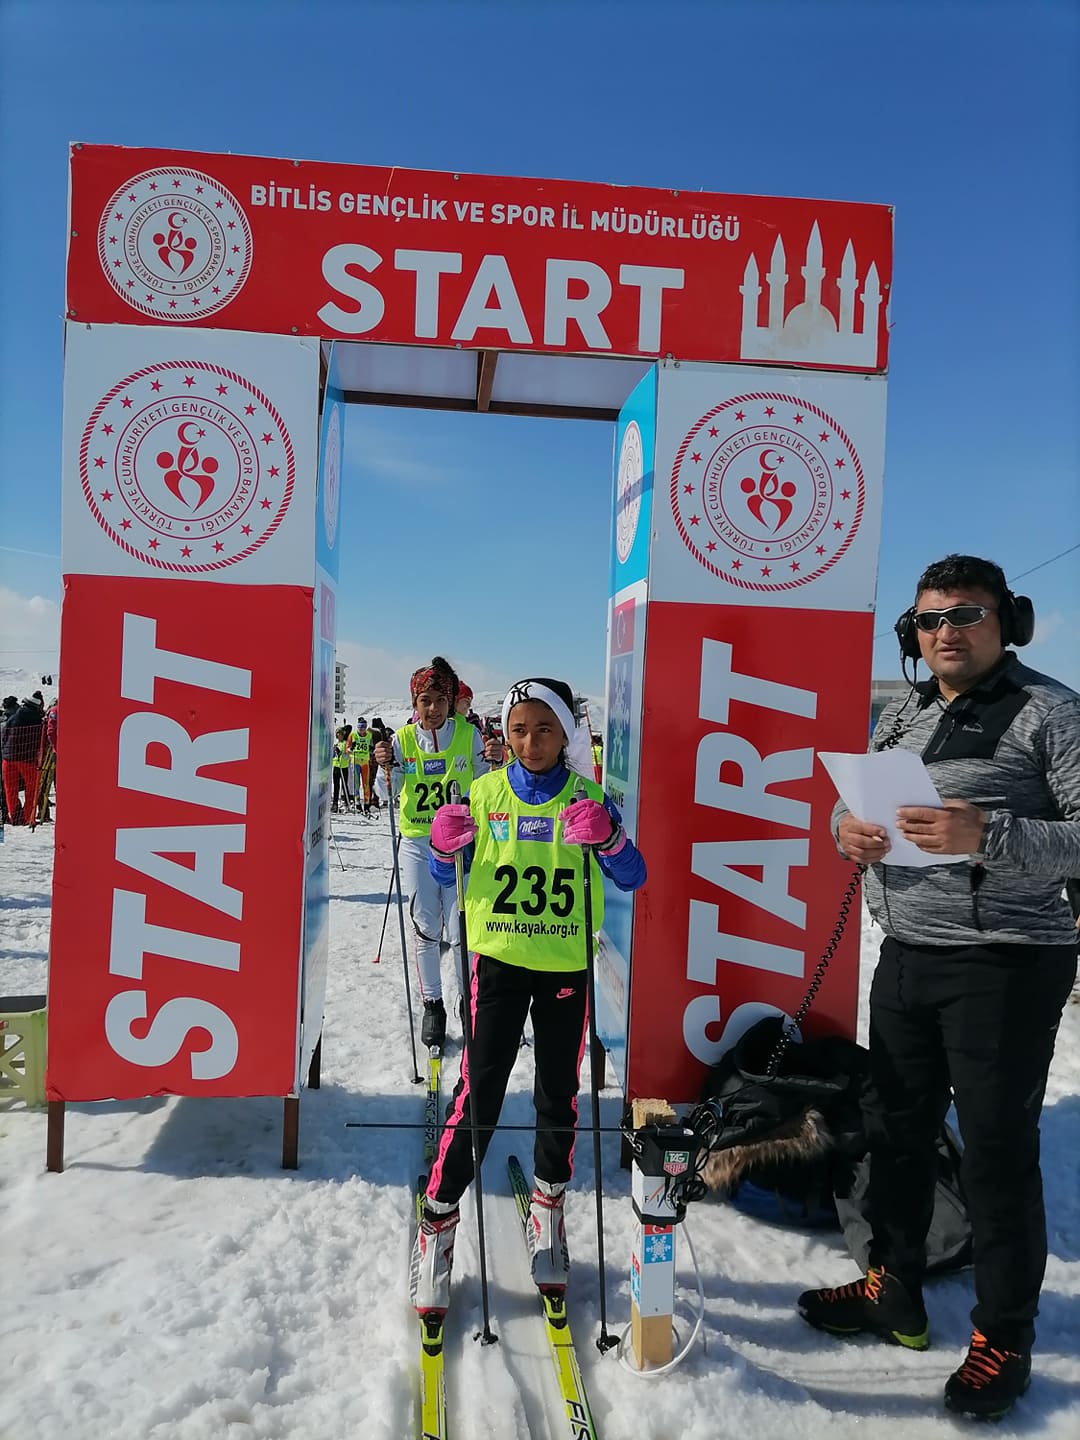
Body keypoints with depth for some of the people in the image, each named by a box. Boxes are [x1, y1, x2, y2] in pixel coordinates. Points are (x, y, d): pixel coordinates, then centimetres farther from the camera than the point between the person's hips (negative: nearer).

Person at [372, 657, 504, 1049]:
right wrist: (384, 765, -20)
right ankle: (432, 1005, 24)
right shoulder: (403, 738, 1)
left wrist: (495, 762, -15)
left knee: (461, 930, -1)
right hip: (417, 844, 2)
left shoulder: (468, 735, -2)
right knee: (425, 929, 8)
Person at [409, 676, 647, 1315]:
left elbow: (632, 879, -8)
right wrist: (446, 846, -18)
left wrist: (607, 837, -28)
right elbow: (447, 879, 4)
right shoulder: (487, 793, -1)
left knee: (559, 1093, 12)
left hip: (567, 966, 1)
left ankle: (549, 1205, 34)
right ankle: (439, 1222, 14)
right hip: (499, 959, -1)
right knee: (479, 1092, -3)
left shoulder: (589, 797, -2)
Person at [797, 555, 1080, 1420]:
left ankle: (1005, 1339, 27)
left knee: (997, 1152, 6)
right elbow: (852, 800, 18)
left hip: (1004, 966, -7)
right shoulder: (901, 716, 11)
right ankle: (895, 1292, 38)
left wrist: (986, 837, -28)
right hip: (906, 958, 7)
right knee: (895, 1128, 17)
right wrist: (847, 829, -4)